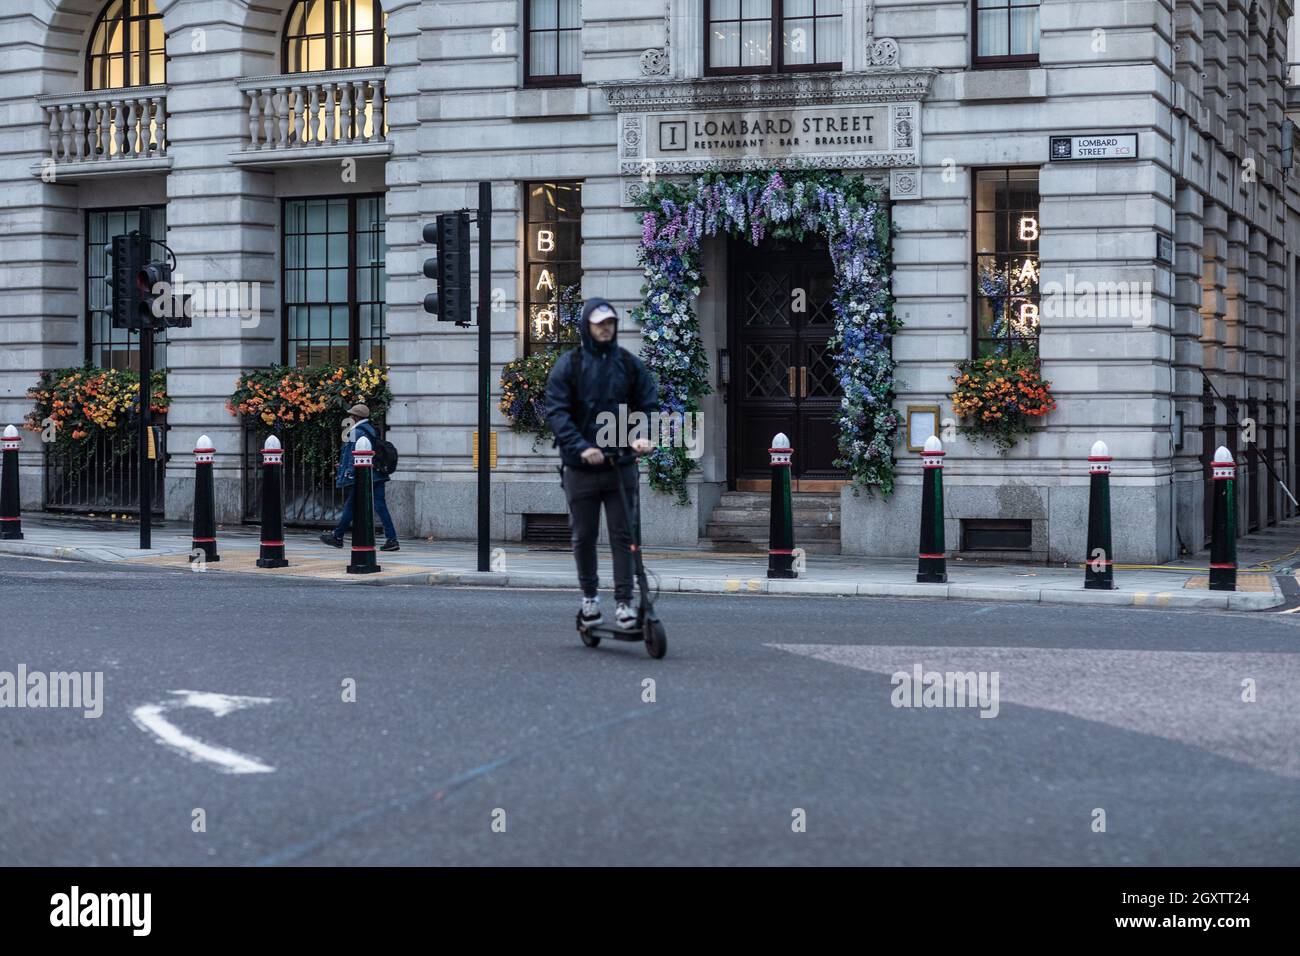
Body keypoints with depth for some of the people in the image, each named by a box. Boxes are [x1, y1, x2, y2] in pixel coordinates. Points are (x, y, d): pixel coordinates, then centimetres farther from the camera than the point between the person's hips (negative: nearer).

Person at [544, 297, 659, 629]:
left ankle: (624, 601, 0)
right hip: (581, 466, -1)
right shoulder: (568, 365, 0)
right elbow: (556, 412, -7)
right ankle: (590, 596, 26)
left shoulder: (630, 364, 6)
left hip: (622, 464, 1)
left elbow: (648, 405, 8)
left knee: (623, 536, -2)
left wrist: (641, 436, -12)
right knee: (584, 537, 9)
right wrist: (580, 447, -20)